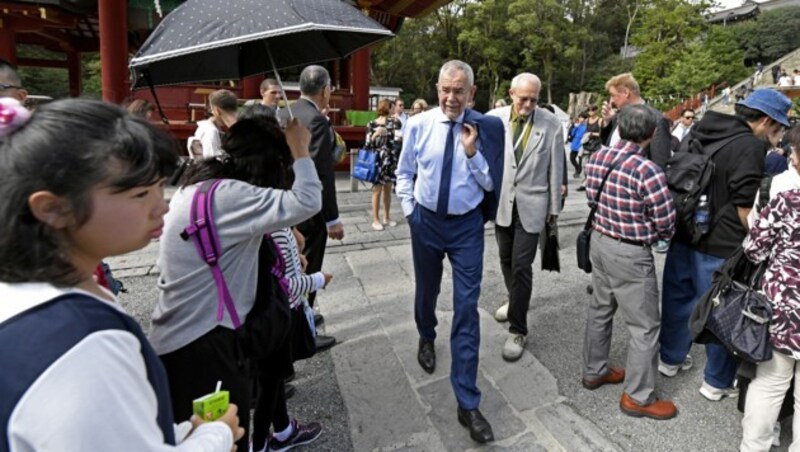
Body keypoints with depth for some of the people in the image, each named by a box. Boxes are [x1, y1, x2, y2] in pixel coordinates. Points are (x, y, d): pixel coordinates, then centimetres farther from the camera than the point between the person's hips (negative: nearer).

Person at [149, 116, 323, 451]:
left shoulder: (198, 185, 6)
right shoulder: (228, 195, -24)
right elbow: (307, 202, -32)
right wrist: (300, 150, -19)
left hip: (178, 338, 10)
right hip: (202, 345, -10)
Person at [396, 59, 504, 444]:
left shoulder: (486, 128, -8)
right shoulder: (418, 125, -5)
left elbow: (491, 184, -5)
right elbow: (404, 173, 6)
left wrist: (473, 152, -18)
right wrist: (409, 211, 1)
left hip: (467, 226, -1)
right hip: (426, 221, 2)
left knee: (467, 309, -3)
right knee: (426, 290, 21)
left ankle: (467, 404, 6)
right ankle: (426, 338, 56)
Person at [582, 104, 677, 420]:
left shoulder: (596, 158, -4)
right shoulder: (647, 171, -24)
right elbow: (667, 224, -15)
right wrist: (649, 235, 5)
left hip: (599, 241, 8)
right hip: (630, 253, -7)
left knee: (600, 310, 22)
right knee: (645, 326, 7)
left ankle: (594, 371, 39)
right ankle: (637, 397, 20)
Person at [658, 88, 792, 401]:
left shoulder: (701, 131, 9)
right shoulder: (750, 146, -14)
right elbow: (745, 206, -15)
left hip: (683, 234, 8)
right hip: (720, 246, -7)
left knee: (678, 298, 20)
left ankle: (671, 358, 36)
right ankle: (718, 382, 24)